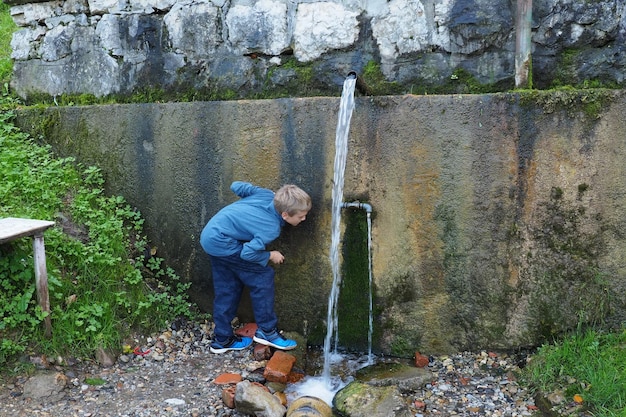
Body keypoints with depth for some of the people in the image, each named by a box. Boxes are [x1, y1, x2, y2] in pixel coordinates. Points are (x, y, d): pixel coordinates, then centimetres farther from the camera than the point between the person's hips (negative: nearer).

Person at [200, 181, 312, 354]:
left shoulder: (267, 195, -4)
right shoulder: (271, 229, -21)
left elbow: (236, 186, 4)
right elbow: (247, 253, -21)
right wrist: (270, 256, -5)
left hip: (209, 236, 9)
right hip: (222, 243, -9)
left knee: (227, 291, 16)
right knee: (262, 276, -4)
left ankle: (222, 340, 25)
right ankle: (266, 331, 5)